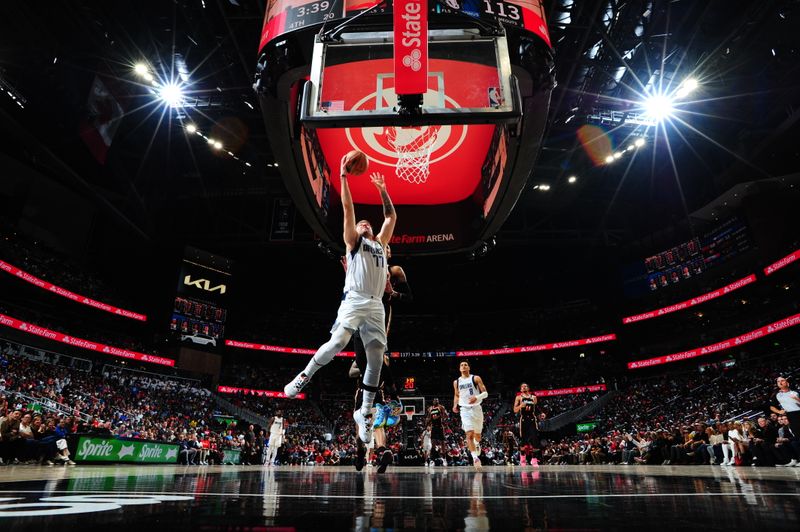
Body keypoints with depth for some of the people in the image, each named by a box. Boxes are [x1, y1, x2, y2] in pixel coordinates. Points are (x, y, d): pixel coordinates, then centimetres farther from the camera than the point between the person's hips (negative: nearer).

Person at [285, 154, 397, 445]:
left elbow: (391, 217, 33)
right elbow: (347, 207, 9)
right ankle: (304, 376, 1)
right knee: (337, 343, -24)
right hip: (354, 300, -5)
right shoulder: (353, 240, 15)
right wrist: (343, 176, 10)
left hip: (376, 305, 5)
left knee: (376, 358, -1)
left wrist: (382, 189, 35)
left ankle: (365, 412, 10)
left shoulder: (380, 243, 28)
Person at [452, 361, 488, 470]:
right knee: (469, 434, -16)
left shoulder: (476, 378, -2)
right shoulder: (456, 382, 7)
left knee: (477, 434, 16)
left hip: (476, 408, 0)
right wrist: (455, 405, 3)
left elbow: (485, 393, -5)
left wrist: (477, 397, -23)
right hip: (465, 409, 0)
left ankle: (477, 444, 49)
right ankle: (475, 458, -18)